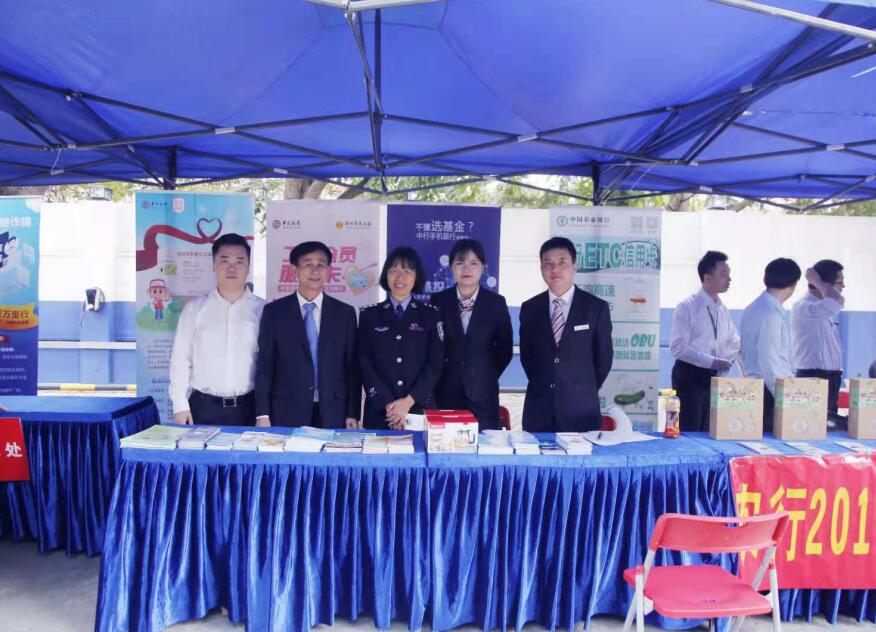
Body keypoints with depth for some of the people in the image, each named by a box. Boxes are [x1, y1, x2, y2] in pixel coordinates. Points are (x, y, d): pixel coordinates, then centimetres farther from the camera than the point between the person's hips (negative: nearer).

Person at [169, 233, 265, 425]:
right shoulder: (194, 308, 4)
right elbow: (181, 359, 5)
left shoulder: (263, 310, 2)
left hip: (248, 408, 0)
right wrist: (180, 405, -1)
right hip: (203, 407, 0)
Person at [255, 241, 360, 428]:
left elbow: (352, 367, 6)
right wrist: (262, 414, -4)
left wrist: (353, 414, 1)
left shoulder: (345, 313, 6)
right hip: (286, 414, -1)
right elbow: (264, 365, 2)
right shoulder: (274, 311, 3)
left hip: (333, 415, 1)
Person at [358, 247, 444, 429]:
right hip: (379, 411, 1)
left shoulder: (431, 314, 5)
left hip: (420, 410, 0)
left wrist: (408, 401, -12)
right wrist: (388, 403, -12)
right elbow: (365, 364, -1)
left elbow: (436, 363, -2)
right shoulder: (369, 315, 5)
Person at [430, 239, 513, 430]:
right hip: (446, 392, 0)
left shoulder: (496, 302, 2)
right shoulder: (438, 301, 3)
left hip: (483, 393, 0)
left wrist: (488, 376, 3)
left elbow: (505, 348, 6)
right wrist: (439, 376, 3)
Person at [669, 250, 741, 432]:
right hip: (689, 376, -7)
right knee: (688, 432, -2)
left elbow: (734, 341, 17)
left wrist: (727, 360, -3)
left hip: (714, 377, 7)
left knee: (708, 432, 13)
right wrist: (711, 362, -23)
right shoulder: (687, 307, -12)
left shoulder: (722, 309, 9)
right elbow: (677, 347, -19)